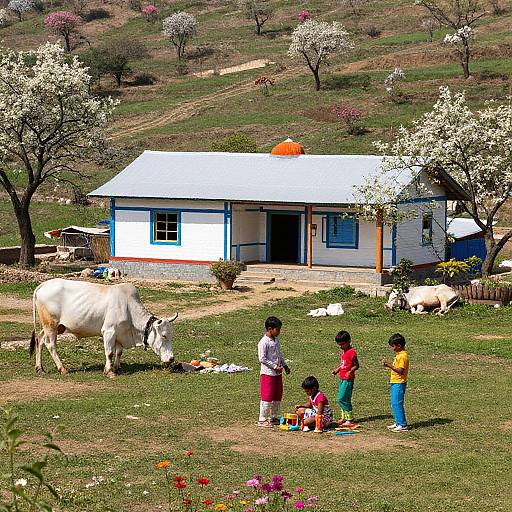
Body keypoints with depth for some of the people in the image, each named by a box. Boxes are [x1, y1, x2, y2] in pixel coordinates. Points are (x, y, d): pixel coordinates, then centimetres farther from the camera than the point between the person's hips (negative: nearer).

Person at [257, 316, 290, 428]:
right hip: (268, 373, -9)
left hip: (277, 373, 9)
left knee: (277, 397, 14)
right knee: (267, 397, -7)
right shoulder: (264, 342, -16)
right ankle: (262, 420, -1)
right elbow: (262, 359, -19)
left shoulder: (276, 340, 11)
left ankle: (274, 417, 25)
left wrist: (285, 365, 13)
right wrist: (275, 366, -18)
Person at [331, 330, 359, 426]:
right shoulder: (343, 351, 13)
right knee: (343, 399, 14)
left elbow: (356, 365, -14)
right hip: (342, 378, 10)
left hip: (348, 379, -10)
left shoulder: (351, 352, -15)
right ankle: (344, 417, 23)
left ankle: (350, 419, -8)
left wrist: (350, 371, -29)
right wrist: (337, 370, 13)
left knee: (342, 399, -12)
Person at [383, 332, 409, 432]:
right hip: (395, 382, 11)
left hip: (399, 383, -11)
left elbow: (400, 370, -23)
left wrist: (390, 365, -23)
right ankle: (398, 423, 22)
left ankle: (402, 425, -6)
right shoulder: (399, 354, 14)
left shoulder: (403, 356, -18)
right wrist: (389, 365, 7)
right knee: (394, 404, 15)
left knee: (397, 404, -9)